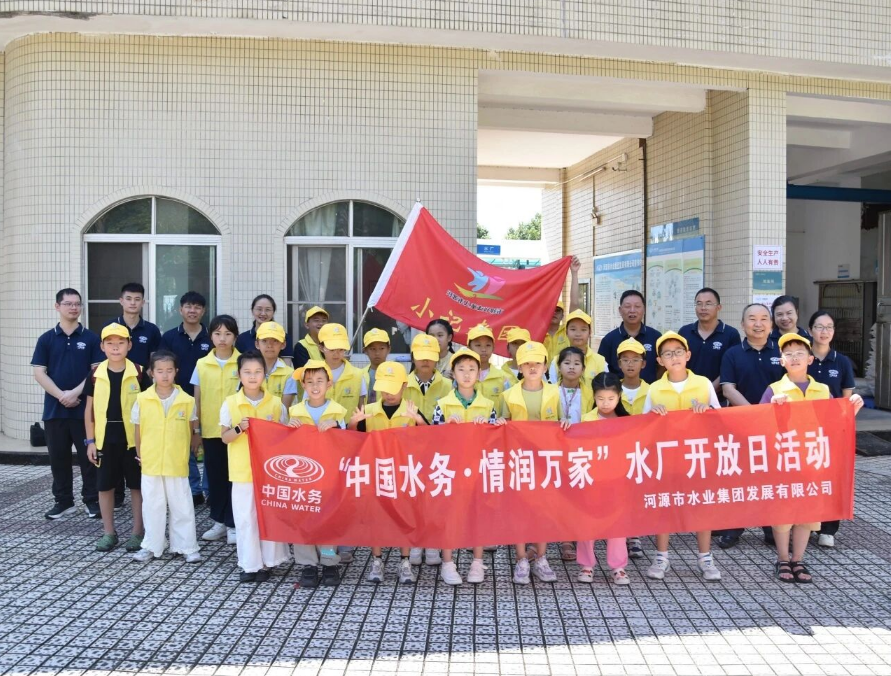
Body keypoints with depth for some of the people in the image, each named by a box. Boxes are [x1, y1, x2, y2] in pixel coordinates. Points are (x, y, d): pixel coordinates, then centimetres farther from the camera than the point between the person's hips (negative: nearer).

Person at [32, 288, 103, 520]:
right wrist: (60, 395, -11)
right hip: (55, 408, 2)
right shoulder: (46, 339, 6)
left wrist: (76, 393, -12)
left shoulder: (91, 338, 2)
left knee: (88, 456, 1)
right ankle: (63, 501, 20)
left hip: (85, 408, -2)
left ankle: (92, 500, 11)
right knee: (58, 457, 8)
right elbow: (39, 373, 0)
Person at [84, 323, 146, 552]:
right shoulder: (96, 375, 1)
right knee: (105, 486, 9)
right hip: (105, 439, 2)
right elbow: (90, 409, 7)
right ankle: (109, 532, 23)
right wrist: (90, 440, 3)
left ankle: (137, 532, 18)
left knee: (136, 486, 6)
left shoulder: (138, 373, -5)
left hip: (133, 438, -2)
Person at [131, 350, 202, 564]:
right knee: (152, 506, 12)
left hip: (177, 464, -1)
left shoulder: (187, 400, -5)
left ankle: (187, 547, 17)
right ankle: (152, 546, 25)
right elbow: (137, 430, 5)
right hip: (150, 464, 1)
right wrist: (140, 454, 8)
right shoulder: (142, 399, -4)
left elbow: (193, 429, 9)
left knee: (182, 507, 6)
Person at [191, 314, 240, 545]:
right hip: (210, 430, 3)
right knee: (214, 476, 11)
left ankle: (233, 523, 13)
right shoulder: (201, 364, 3)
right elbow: (197, 399, 8)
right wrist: (195, 429, 5)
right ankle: (219, 521, 23)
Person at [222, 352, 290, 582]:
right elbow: (224, 438, 0)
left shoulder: (276, 403, 0)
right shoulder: (230, 403, -2)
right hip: (242, 471, 0)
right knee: (245, 518, 4)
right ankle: (249, 563, 16)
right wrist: (239, 428, -19)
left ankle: (267, 562, 20)